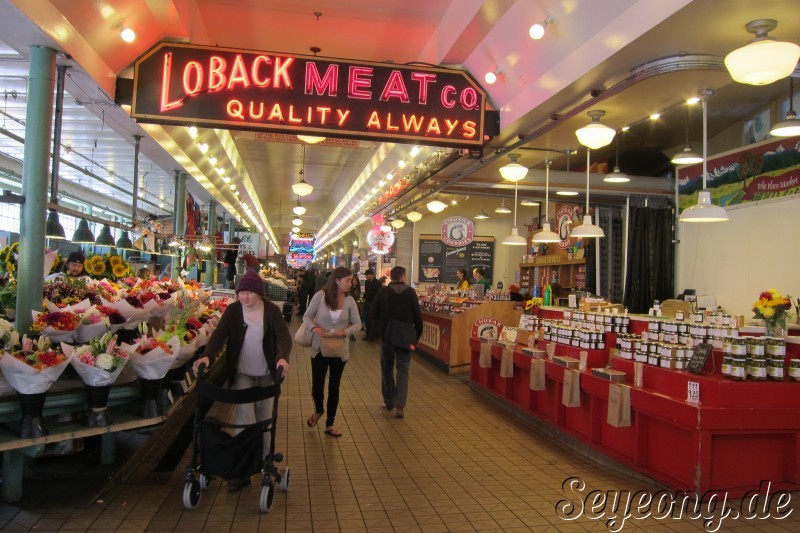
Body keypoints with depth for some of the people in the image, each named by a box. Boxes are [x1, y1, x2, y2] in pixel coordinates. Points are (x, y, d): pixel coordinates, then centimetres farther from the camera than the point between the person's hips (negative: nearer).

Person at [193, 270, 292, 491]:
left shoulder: (271, 310, -10)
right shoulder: (233, 310, -8)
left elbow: (284, 336, -21)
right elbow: (219, 334, -18)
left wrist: (283, 357, -41)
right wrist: (208, 355, -37)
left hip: (266, 373, 1)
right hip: (242, 373, 0)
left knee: (264, 418, 12)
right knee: (244, 418, -9)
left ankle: (264, 458, 33)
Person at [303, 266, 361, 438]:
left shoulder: (349, 300, -5)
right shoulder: (320, 296, -11)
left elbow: (357, 323, -2)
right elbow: (307, 316, -4)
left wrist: (345, 331, -21)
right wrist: (314, 327, -25)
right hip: (319, 348, -1)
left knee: (334, 386, 11)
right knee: (317, 385, 7)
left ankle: (330, 424, 26)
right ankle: (318, 410, 41)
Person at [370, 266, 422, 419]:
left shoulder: (382, 292, -6)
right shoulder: (410, 292, -7)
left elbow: (374, 314, -4)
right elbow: (417, 316, -7)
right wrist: (418, 335, 4)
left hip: (387, 336, 1)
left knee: (387, 368, 16)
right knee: (403, 369, 5)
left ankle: (389, 402, 21)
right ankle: (400, 405, -6)